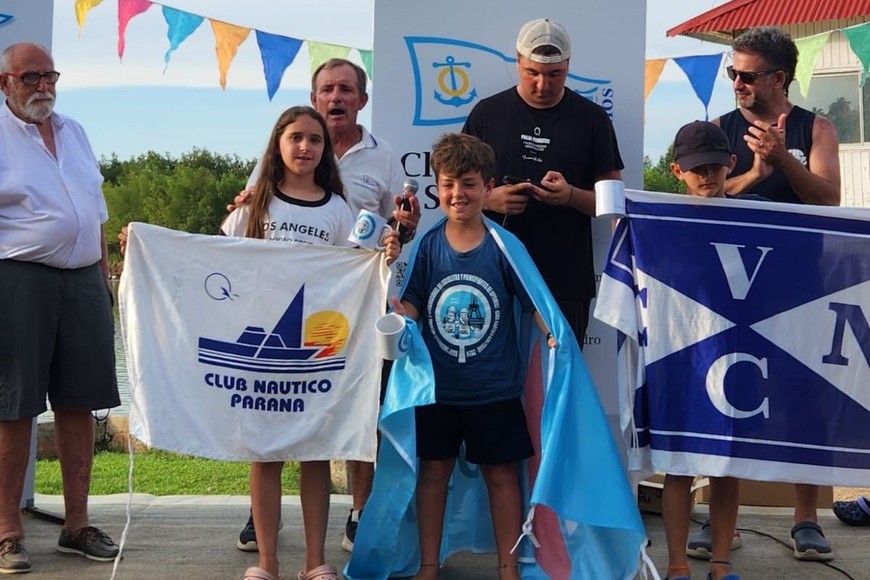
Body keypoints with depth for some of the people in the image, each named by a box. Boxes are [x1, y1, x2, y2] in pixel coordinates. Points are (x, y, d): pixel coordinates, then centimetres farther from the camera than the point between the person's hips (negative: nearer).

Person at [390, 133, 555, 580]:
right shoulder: (428, 245, -2)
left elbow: (535, 301, -5)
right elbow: (412, 307, -2)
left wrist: (555, 338, -18)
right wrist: (396, 307, -22)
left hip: (494, 387, -2)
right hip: (437, 386, 2)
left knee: (500, 474, 8)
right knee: (434, 470, 12)